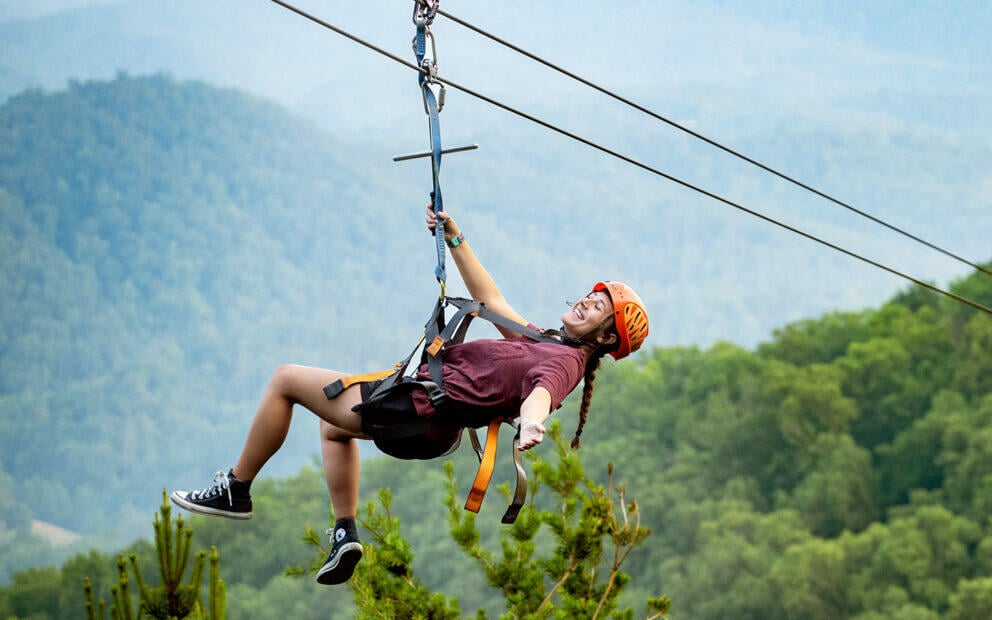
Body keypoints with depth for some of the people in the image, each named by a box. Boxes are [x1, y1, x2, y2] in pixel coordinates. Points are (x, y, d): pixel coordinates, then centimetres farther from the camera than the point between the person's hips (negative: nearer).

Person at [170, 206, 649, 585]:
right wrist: (455, 239, 20)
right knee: (333, 426, 37)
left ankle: (236, 491, 15)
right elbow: (491, 301, 20)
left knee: (285, 379, 2)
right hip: (422, 406, 10)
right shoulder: (545, 344, 9)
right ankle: (345, 533, 22)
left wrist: (531, 421, -66)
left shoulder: (563, 362, -20)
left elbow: (540, 392, -43)